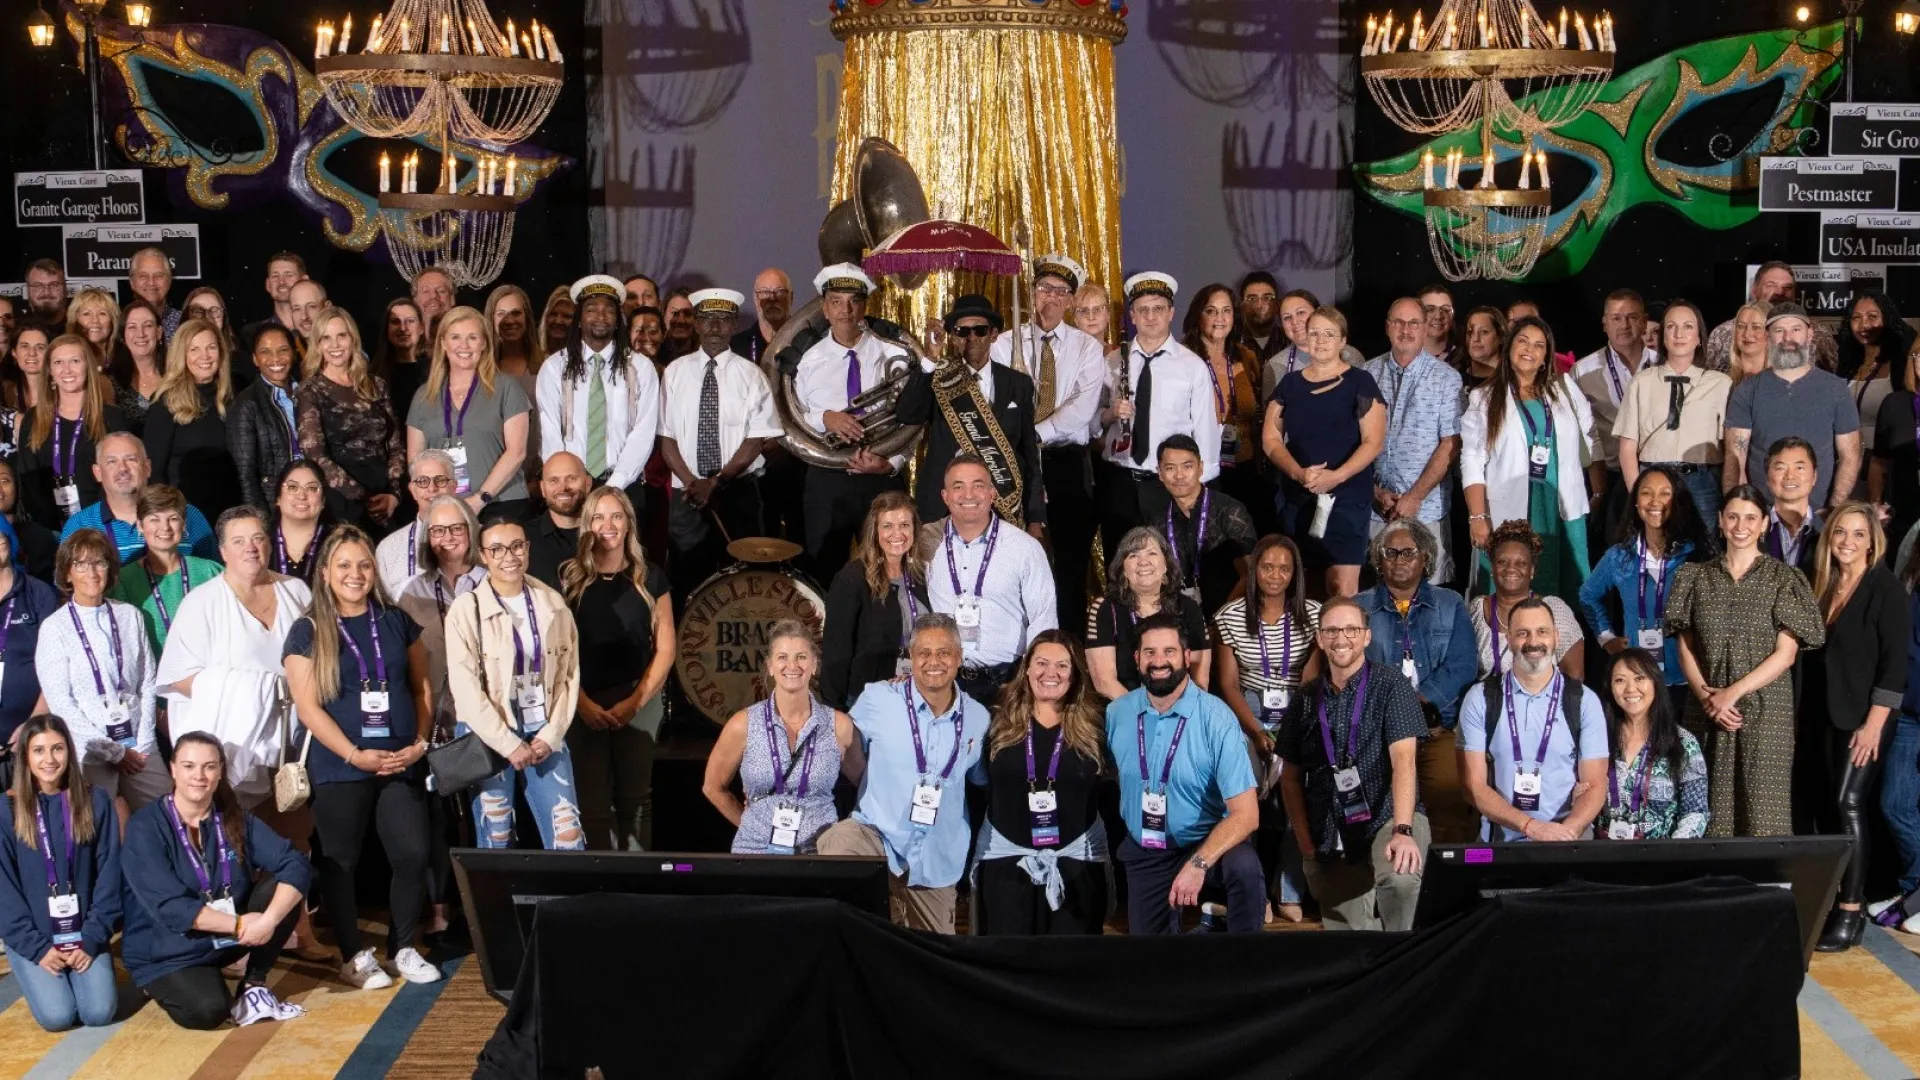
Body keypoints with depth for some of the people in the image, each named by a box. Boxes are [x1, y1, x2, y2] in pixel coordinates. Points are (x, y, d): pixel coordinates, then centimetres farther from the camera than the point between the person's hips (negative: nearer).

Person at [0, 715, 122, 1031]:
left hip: (84, 932, 1)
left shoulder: (96, 802, -1)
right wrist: (37, 947, -13)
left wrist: (92, 939, -10)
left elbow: (109, 876, -1)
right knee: (57, 1015, -19)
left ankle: (91, 965, 15)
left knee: (99, 1012, -16)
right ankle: (38, 977, 14)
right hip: (31, 937, -1)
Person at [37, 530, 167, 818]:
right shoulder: (54, 629, -4)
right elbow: (61, 704, -6)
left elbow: (147, 684, 7)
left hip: (137, 744, 3)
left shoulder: (130, 616, 5)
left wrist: (143, 744, -2)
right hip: (89, 752, -3)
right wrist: (113, 752, -6)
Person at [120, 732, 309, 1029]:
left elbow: (295, 866, -15)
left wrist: (268, 920, -32)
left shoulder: (235, 819, -3)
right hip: (167, 953, -4)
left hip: (229, 937, 5)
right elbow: (169, 906, -24)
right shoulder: (145, 827, -16)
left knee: (284, 888, -18)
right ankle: (164, 985, 4)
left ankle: (254, 986, -4)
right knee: (207, 1010, -32)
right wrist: (240, 925, -27)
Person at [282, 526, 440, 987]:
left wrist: (420, 742, -2)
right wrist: (357, 754, -14)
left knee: (413, 855, -1)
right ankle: (354, 956, 17)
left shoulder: (397, 621, 9)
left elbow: (421, 686, 13)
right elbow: (307, 706, -7)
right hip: (340, 770, -3)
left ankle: (402, 948, 16)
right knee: (340, 862, 4)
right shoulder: (308, 631, -2)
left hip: (402, 764, 3)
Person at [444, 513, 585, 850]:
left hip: (543, 735, 3)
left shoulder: (553, 604, 5)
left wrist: (551, 734, -5)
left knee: (568, 836, -3)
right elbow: (465, 687, -10)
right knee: (496, 840, 5)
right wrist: (508, 743, -13)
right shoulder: (465, 610, -6)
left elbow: (568, 675, 6)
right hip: (488, 738, -2)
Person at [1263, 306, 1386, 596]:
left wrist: (1336, 476, -18)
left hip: (1347, 498, -4)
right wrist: (1298, 473, -10)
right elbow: (1271, 438, 9)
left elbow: (1373, 441, -5)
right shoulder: (1289, 383, 11)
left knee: (1343, 589, -12)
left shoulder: (1360, 382, 1)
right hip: (1296, 499, 4)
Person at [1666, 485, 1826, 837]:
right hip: (1707, 711, 2)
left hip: (1765, 710, -2)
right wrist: (1704, 693, -8)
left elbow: (1785, 654, -3)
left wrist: (1733, 693, -11)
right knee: (1710, 810, 0)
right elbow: (1685, 647, 9)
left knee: (1762, 811, -6)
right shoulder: (1697, 577, 11)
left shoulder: (1783, 578, 2)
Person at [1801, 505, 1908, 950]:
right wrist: (1804, 716, 10)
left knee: (1848, 804, -11)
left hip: (1862, 717, -6)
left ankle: (1850, 913, -9)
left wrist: (1874, 724, -17)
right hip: (1821, 715, 6)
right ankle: (1826, 899, 14)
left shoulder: (1886, 588, -8)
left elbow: (1894, 661, -12)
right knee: (1821, 806, 6)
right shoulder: (1824, 585, 11)